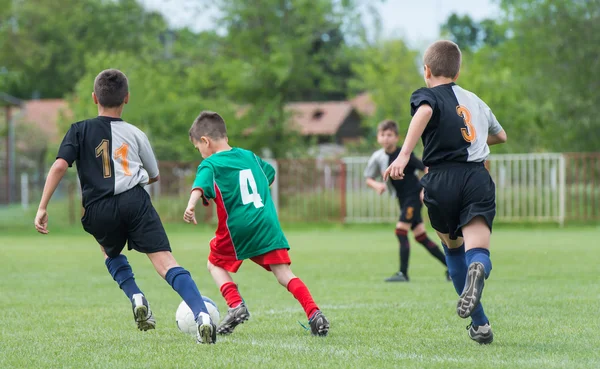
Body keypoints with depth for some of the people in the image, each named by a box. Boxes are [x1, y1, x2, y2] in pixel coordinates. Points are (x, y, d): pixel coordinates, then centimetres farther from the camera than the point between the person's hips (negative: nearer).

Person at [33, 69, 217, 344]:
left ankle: (135, 296, 8)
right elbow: (154, 176, 27)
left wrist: (42, 207, -2)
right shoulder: (135, 134, 16)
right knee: (164, 261, -10)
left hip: (99, 210, 1)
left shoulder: (79, 130, 12)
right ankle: (201, 314, -31)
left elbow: (59, 166, -2)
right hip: (135, 201, 0)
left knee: (110, 252, 33)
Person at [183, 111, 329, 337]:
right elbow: (270, 173, 35)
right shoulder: (249, 156, 18)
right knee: (283, 273, 3)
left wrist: (191, 205, -40)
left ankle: (235, 305, -1)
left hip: (236, 227, -5)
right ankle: (313, 313, -14)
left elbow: (200, 185, -23)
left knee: (215, 264, 19)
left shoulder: (210, 165, -1)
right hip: (268, 223, 5)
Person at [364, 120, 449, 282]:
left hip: (414, 195, -7)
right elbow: (368, 179, 10)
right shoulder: (378, 157, 0)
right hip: (403, 200, 7)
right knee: (421, 236, 8)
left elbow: (426, 169, -14)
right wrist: (376, 185, -10)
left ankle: (403, 273, -11)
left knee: (401, 231, -16)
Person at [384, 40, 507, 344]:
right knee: (477, 249, -11)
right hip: (478, 177, 2)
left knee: (453, 249, 19)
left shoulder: (427, 95, 9)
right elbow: (500, 136, 43)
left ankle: (479, 323, 18)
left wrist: (404, 154, -28)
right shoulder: (475, 100, 25)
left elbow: (424, 111, -19)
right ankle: (477, 269, -50)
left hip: (443, 179, -2)